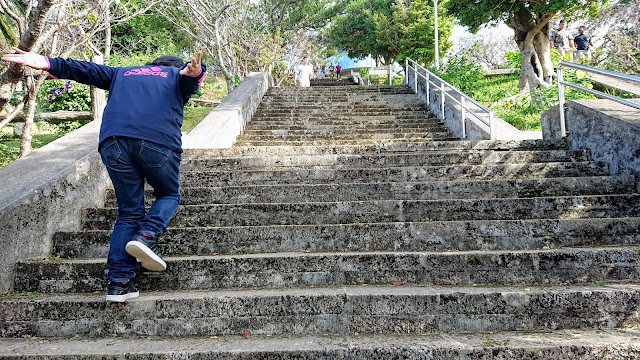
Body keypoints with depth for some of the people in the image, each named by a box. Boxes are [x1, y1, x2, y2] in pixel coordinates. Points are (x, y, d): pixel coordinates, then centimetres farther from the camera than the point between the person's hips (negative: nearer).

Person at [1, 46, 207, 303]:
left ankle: (118, 283, 3)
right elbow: (191, 77, 2)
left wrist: (49, 64, 15)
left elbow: (87, 70, 24)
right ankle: (146, 235, -6)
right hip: (159, 140, -3)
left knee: (129, 212, 12)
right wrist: (195, 71, -19)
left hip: (113, 140, 3)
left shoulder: (122, 74, 35)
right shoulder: (178, 77, 26)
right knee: (168, 195, 22)